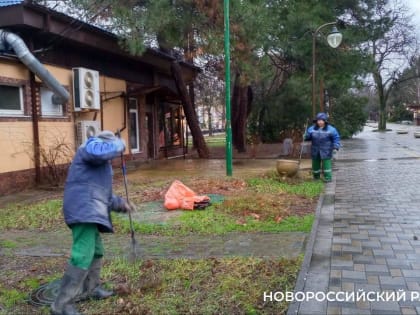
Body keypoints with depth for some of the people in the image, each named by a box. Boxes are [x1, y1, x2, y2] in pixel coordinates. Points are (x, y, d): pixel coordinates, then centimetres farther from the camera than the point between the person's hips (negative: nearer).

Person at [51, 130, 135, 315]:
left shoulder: (100, 163, 32)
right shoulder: (93, 144, 3)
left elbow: (101, 193, 33)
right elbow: (100, 152, -24)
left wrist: (119, 203, 22)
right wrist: (119, 145, -6)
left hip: (90, 210, 11)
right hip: (84, 209, -11)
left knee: (96, 252, 23)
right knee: (83, 256, -16)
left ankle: (90, 289, 38)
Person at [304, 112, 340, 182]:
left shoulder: (331, 129, -4)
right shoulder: (312, 129, 3)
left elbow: (336, 138, -1)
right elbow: (307, 137, 10)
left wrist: (335, 148, -11)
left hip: (326, 151, -3)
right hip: (315, 151, 3)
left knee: (326, 165, -6)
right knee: (315, 164, 11)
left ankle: (328, 178, 3)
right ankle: (316, 177, 27)